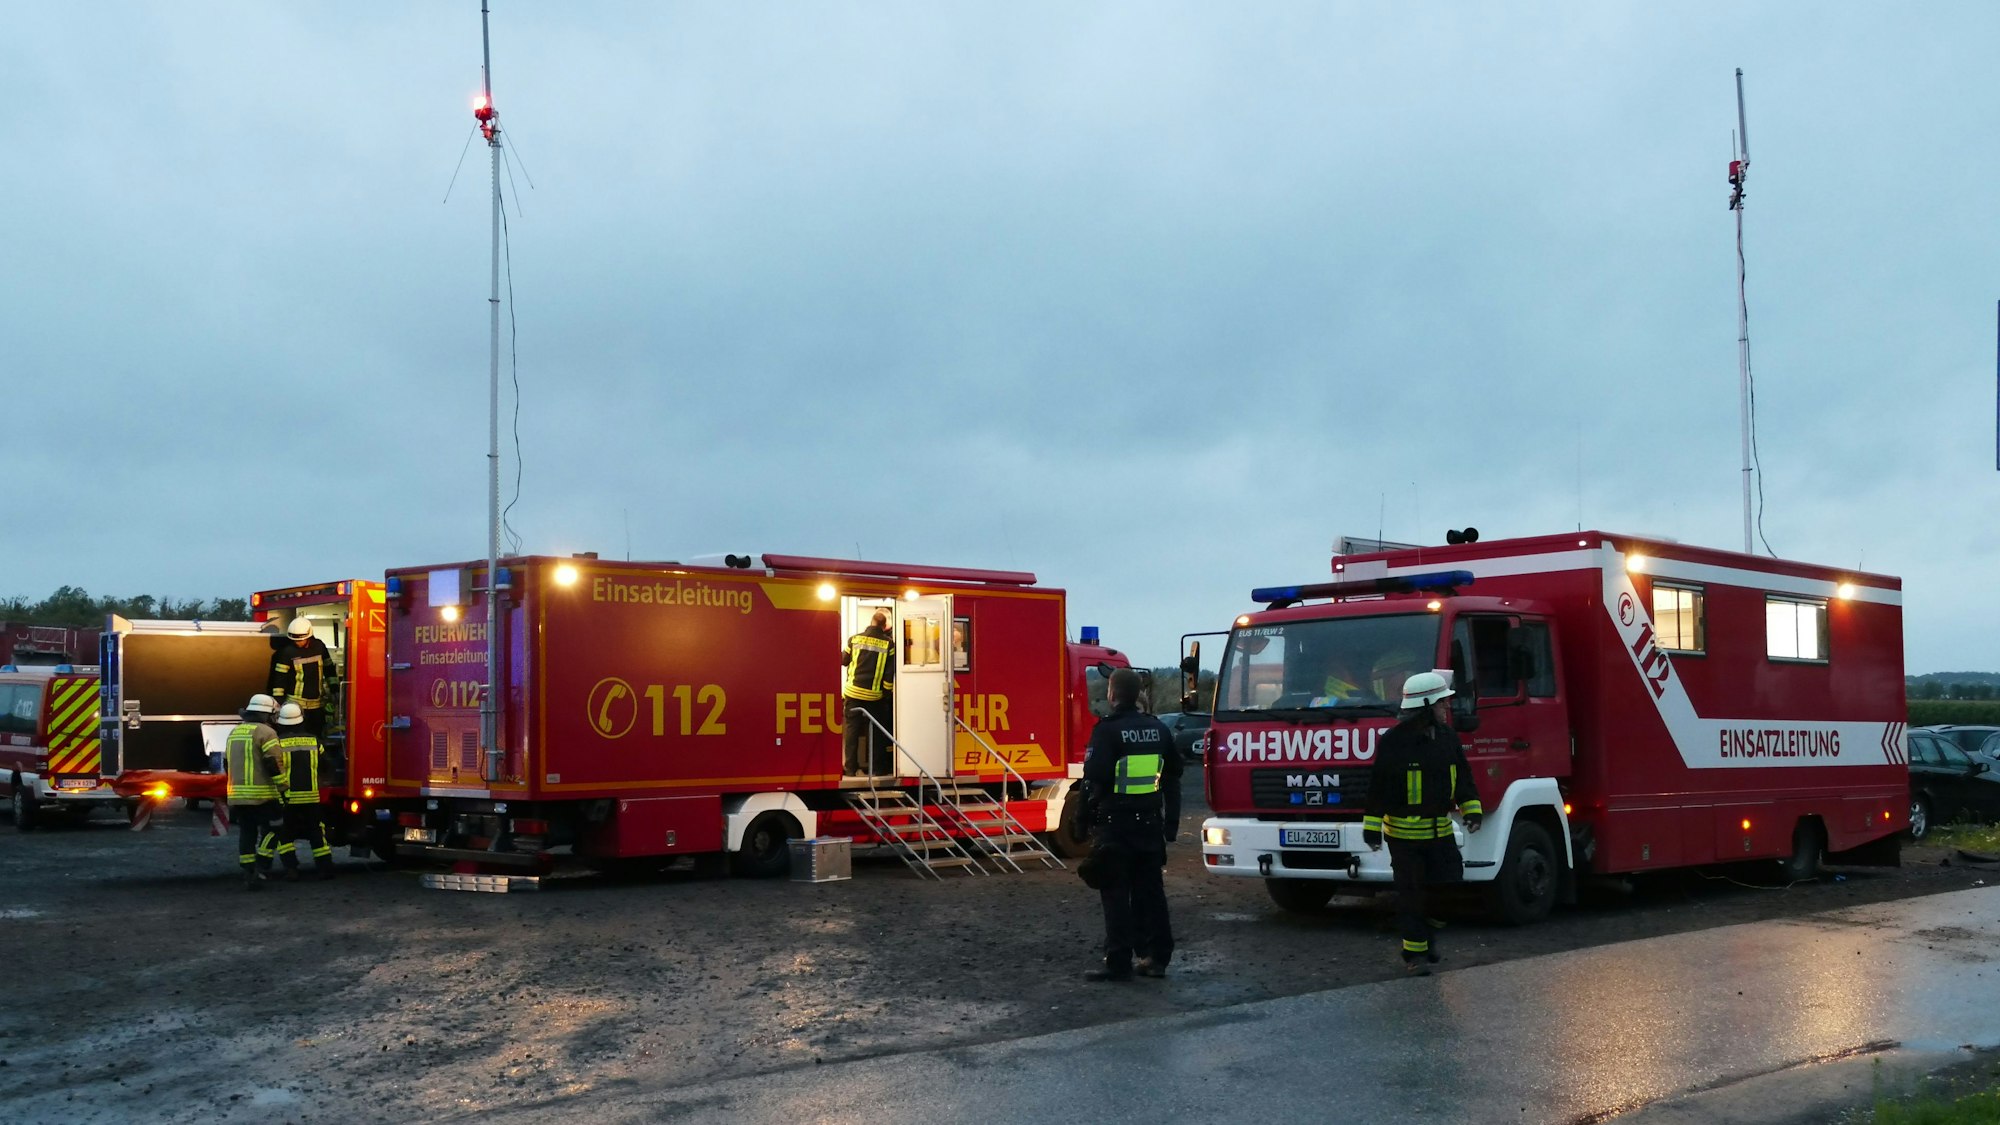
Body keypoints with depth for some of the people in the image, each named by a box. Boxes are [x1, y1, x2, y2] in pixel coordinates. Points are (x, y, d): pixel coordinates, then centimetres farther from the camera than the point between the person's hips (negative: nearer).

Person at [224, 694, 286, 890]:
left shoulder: (234, 732, 17)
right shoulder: (266, 732, -9)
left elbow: (227, 765, 23)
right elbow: (274, 764, -17)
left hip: (237, 797, 7)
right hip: (261, 796, -7)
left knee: (246, 835, 12)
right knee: (269, 833, 2)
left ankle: (248, 875, 11)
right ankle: (259, 872, -8)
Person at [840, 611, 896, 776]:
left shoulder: (855, 639, -1)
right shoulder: (889, 643, -5)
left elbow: (843, 660, 11)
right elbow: (890, 672, -6)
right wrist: (887, 691, 4)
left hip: (853, 692, 1)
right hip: (875, 694, -1)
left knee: (852, 728, 7)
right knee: (875, 731, 10)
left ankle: (850, 767, 5)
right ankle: (877, 767, 11)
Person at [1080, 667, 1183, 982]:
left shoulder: (1107, 730, -12)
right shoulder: (1158, 729, 10)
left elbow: (1094, 778, -19)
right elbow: (1172, 777, 16)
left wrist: (1086, 814, -6)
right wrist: (1171, 820, 20)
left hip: (1115, 823, -6)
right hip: (1150, 823, 6)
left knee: (1116, 894, -2)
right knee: (1150, 890, 13)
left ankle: (1118, 962, -2)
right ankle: (1156, 957, 17)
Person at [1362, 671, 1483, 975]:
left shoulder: (1447, 736, 5)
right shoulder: (1394, 741, -13)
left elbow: (1463, 776, 14)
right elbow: (1377, 786, -10)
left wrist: (1471, 809, 3)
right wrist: (1371, 827, -11)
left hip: (1440, 830, 6)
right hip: (1404, 832, -5)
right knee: (1411, 893, 1)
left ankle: (1428, 932, 28)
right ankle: (1414, 953, 9)